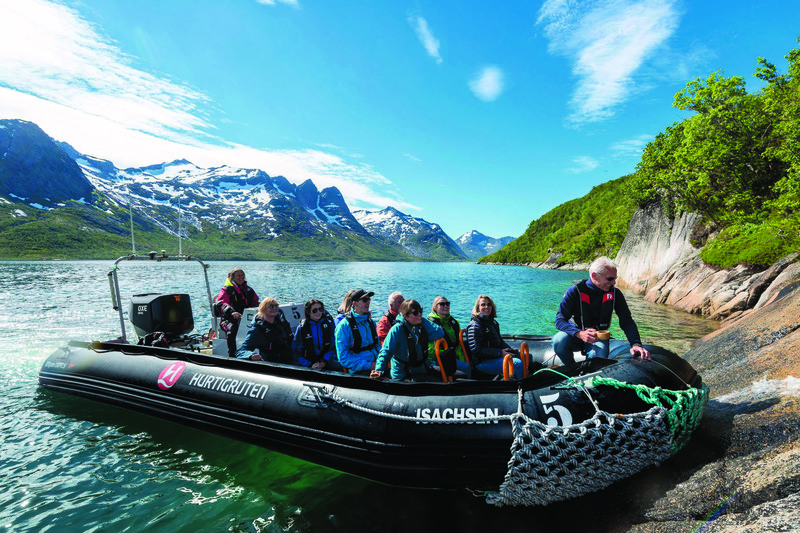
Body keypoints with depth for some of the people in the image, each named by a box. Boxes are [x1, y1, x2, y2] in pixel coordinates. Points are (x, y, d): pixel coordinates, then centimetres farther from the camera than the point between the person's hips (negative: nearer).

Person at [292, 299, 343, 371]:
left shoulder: (329, 324, 5)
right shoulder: (301, 328, 0)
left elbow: (333, 346, 6)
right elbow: (296, 349, -1)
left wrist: (324, 361, -7)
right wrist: (310, 364, -11)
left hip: (326, 360, 2)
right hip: (309, 361, -2)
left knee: (339, 367, -24)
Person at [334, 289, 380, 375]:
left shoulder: (371, 322, 16)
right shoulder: (344, 325, -5)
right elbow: (343, 358, -9)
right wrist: (368, 365, -15)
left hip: (375, 367, 6)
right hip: (358, 371, -6)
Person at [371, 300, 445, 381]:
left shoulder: (422, 326, 4)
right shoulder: (397, 329, -16)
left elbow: (440, 333, -7)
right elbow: (386, 351, -17)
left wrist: (423, 321, -7)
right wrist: (379, 370, -30)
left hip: (423, 369, 7)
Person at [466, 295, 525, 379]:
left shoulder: (493, 322, 15)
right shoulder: (475, 326, -14)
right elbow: (477, 351, -20)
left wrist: (509, 349, 2)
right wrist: (500, 353, -20)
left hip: (495, 357, 10)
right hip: (482, 363, -10)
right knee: (518, 363, -26)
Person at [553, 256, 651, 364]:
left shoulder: (615, 294, -3)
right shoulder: (574, 291, -14)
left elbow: (627, 322, -3)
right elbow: (560, 320, -19)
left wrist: (636, 344, -22)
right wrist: (580, 334, -37)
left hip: (598, 338, 1)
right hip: (575, 334, -1)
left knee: (599, 357, -33)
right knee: (559, 341, -34)